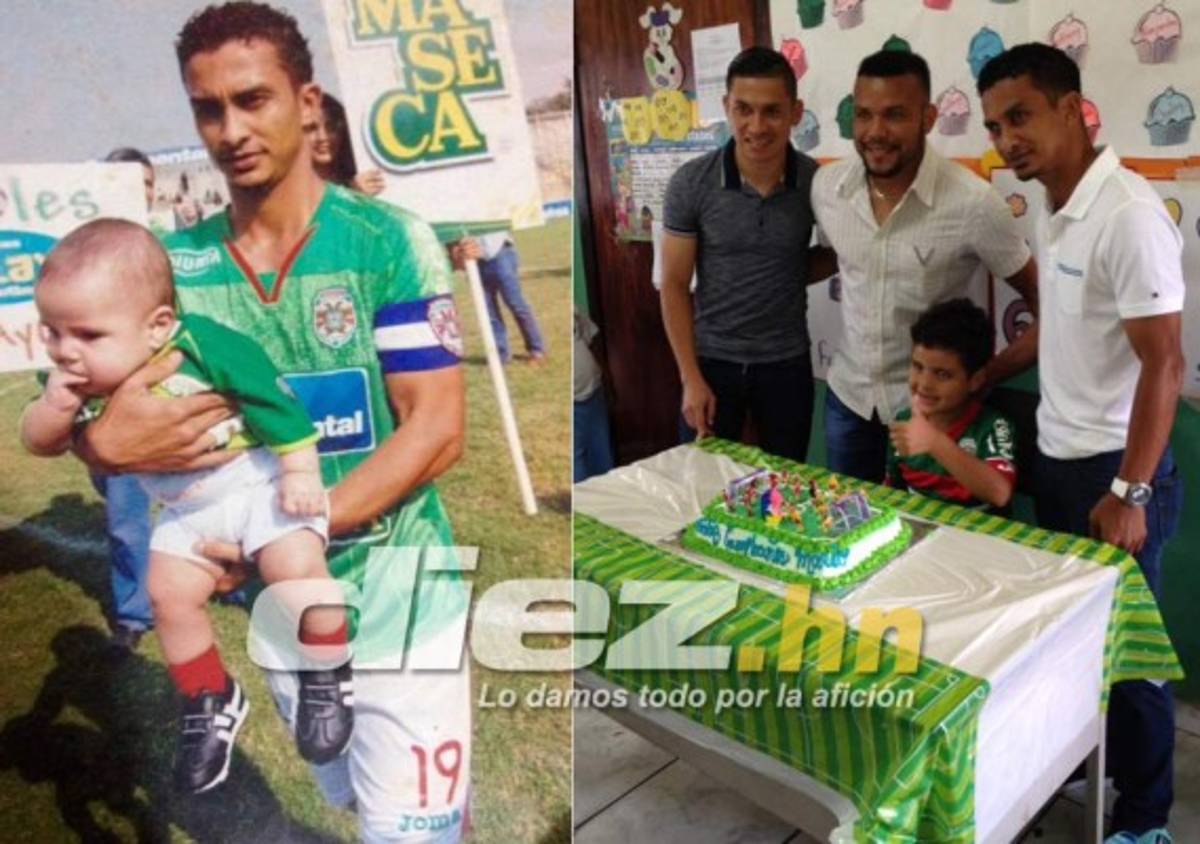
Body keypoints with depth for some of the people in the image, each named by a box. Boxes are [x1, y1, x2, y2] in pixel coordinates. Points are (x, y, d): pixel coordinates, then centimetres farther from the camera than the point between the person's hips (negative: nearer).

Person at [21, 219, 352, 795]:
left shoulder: (207, 348, -28)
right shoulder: (81, 381, -7)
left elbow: (274, 401, -20)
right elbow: (39, 444, 1)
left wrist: (301, 471, -18)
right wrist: (56, 407, -21)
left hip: (259, 483, -6)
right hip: (185, 510, 7)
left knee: (295, 569, -24)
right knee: (170, 594, 1)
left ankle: (328, 679, 0)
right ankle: (211, 703, 23)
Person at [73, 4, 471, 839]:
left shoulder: (390, 240, -12)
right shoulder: (176, 264, -1)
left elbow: (437, 430, -16)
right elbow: (87, 420, 3)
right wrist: (110, 441, -21)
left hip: (396, 593, -4)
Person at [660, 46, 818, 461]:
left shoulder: (818, 181, -9)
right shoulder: (690, 184, -12)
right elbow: (674, 285, -6)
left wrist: (792, 274, -11)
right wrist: (691, 377, -9)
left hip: (787, 361, 1)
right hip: (712, 359, -1)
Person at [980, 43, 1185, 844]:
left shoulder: (1128, 215, -21)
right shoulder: (1052, 206, 5)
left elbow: (1164, 363, -21)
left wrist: (1130, 491, -20)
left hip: (1114, 468, -8)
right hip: (1056, 456, 8)